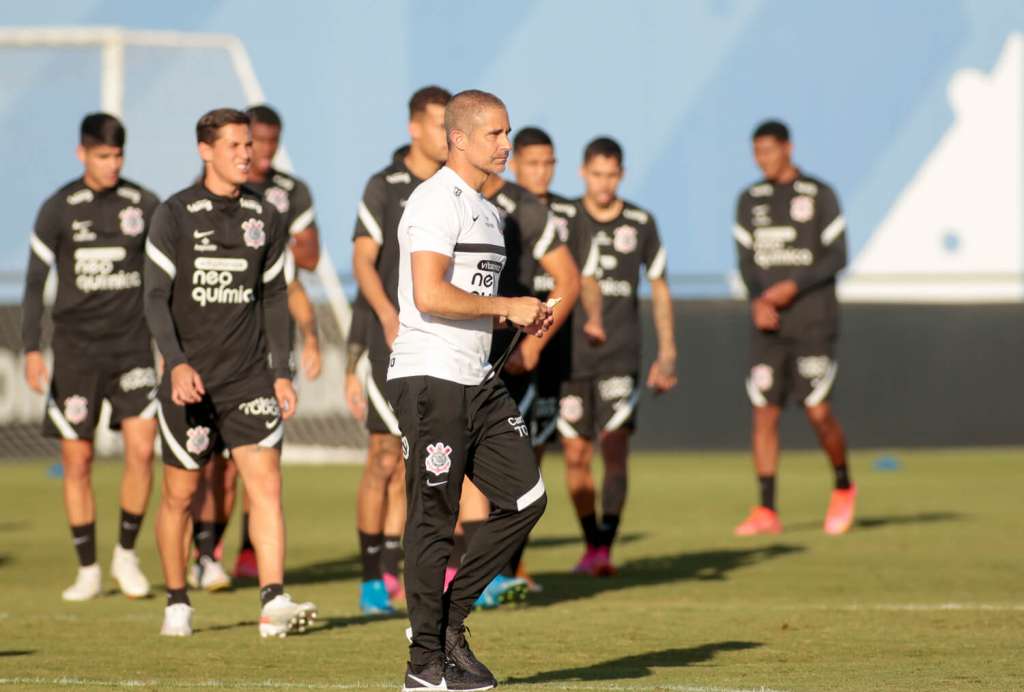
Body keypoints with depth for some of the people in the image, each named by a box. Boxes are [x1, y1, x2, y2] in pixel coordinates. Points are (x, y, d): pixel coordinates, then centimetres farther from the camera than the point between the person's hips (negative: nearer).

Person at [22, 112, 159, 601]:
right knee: (76, 459, 0)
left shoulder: (143, 205, 3)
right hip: (75, 347, -1)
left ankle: (127, 554, 6)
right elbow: (35, 282, -1)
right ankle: (88, 570, 11)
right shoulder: (59, 209, -2)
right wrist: (32, 350, -9)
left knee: (141, 448, -12)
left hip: (132, 345, 1)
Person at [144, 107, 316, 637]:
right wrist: (177, 364, -20)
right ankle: (177, 604, 24)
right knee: (180, 495, 7)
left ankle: (273, 602, -19)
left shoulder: (265, 218, 8)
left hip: (250, 378, 2)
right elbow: (156, 298, -7)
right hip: (190, 379, -2)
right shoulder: (174, 216, -3)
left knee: (266, 483, -12)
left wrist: (282, 372, 10)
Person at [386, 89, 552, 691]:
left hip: (478, 379, 9)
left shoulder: (487, 211, 19)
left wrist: (521, 319, 10)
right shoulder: (437, 202, -12)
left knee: (526, 498, 5)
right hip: (430, 378, -9)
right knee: (434, 519, -4)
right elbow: (431, 296, -23)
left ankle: (451, 619, 14)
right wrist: (507, 307, -15)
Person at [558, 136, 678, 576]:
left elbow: (660, 289, 12)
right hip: (570, 354, 1)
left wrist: (667, 354, 9)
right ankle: (591, 544, 16)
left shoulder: (640, 224, 3)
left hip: (620, 356, -1)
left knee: (615, 447, -13)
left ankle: (605, 549, -16)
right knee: (576, 454, 2)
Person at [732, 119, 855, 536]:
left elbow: (836, 257, -4)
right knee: (764, 414, -4)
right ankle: (767, 511, -2)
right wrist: (757, 301, -11)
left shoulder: (819, 196, -1)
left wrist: (793, 287, -16)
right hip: (768, 328, 4)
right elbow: (746, 260, 8)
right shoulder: (750, 201, 11)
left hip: (813, 324, -4)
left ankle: (843, 487, 16)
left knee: (818, 412, -9)